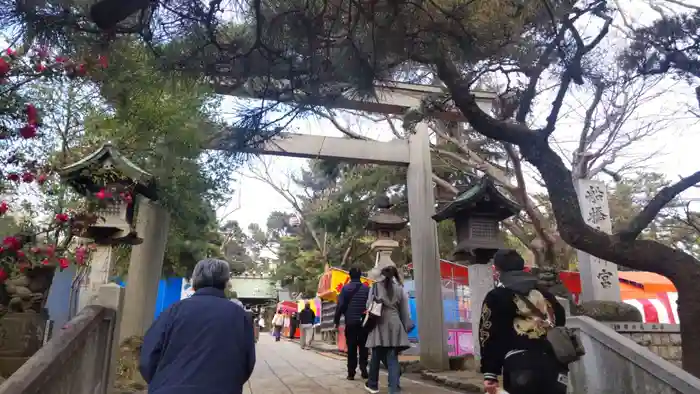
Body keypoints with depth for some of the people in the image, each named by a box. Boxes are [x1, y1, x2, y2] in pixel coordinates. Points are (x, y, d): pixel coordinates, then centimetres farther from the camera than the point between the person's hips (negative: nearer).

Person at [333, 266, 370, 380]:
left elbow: (340, 305, -6)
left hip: (350, 322, -1)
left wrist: (336, 320, 1)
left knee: (351, 348, 4)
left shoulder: (345, 288, -3)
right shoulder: (366, 288, 2)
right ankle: (363, 369, 5)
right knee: (363, 347, 12)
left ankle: (351, 373, 4)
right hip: (364, 322, 1)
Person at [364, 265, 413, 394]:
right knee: (393, 357, 1)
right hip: (394, 324, 1)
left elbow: (369, 305, 2)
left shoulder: (375, 286, 5)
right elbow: (404, 310, 10)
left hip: (379, 323, -1)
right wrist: (406, 326, 14)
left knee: (376, 355, 10)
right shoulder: (399, 288, 9)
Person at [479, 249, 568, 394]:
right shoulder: (545, 295, 21)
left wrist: (490, 374, -2)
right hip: (553, 364, 6)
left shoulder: (496, 297, 4)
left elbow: (489, 336, -3)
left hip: (521, 366, -5)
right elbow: (561, 324, 22)